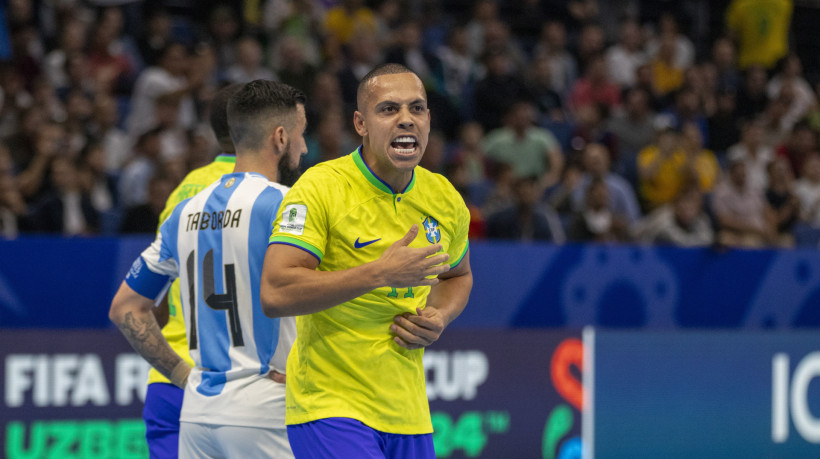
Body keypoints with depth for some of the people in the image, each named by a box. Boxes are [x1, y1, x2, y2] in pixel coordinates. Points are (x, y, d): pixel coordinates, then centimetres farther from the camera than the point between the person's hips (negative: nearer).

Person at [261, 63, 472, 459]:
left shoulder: (446, 200, 6)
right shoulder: (321, 186, -12)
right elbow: (274, 294, -21)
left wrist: (438, 319, 3)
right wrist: (381, 272, -23)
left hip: (407, 412, 6)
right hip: (328, 407, -6)